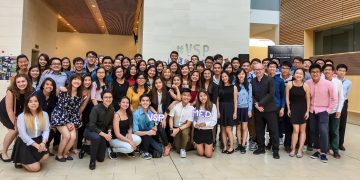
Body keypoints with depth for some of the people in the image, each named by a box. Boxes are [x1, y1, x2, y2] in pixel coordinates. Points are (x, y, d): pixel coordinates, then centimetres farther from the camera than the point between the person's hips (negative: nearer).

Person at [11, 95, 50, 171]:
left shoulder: (44, 114, 0)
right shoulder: (21, 116, -10)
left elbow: (46, 130, -6)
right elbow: (23, 134, -17)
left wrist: (43, 143, -25)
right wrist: (36, 145, -25)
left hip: (38, 140, 4)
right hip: (25, 143, -4)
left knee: (45, 156, -25)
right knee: (35, 168, -14)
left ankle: (31, 161, 7)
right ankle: (21, 161, 17)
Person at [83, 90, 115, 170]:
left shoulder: (112, 109, -7)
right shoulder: (96, 108, -24)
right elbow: (92, 125, -28)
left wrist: (109, 132, -16)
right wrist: (104, 134, -33)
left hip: (103, 133, 6)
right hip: (90, 131, -5)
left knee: (101, 158, 7)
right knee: (96, 138, -42)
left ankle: (87, 149, 38)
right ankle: (92, 161, -19)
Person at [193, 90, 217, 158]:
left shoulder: (212, 106, -8)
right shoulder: (196, 106, 0)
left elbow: (214, 121, -9)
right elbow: (193, 119, 4)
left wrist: (205, 124, -25)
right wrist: (195, 124, -18)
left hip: (208, 131, -2)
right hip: (198, 131, 2)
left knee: (208, 155, 3)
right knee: (200, 153, 10)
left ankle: (209, 147, 35)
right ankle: (202, 146, 43)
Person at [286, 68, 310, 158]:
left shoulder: (306, 86, -8)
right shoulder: (289, 85, -7)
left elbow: (308, 99, -2)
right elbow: (287, 98, -1)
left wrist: (307, 111, -4)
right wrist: (288, 109, -1)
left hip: (303, 109, 1)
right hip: (293, 108, -1)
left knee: (302, 130, 8)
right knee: (295, 130, -5)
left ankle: (300, 150, 18)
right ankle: (293, 149, 10)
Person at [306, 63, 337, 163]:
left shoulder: (328, 83, -14)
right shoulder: (307, 83, -8)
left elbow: (334, 98, -5)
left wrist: (328, 110, -7)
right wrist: (307, 108, 1)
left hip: (323, 110, -3)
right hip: (312, 111, 3)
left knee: (323, 131, -13)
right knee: (314, 131, 9)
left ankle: (323, 152, 2)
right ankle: (317, 150, 26)